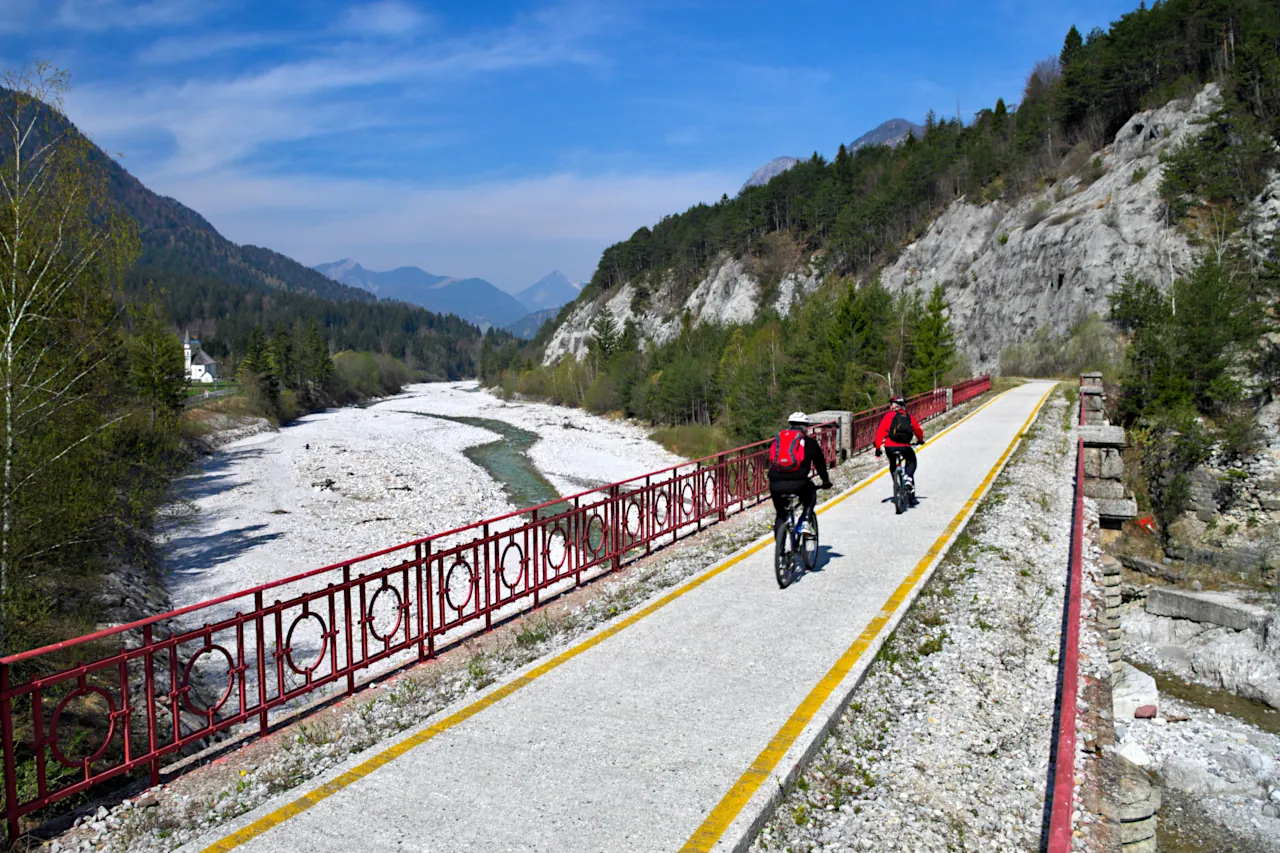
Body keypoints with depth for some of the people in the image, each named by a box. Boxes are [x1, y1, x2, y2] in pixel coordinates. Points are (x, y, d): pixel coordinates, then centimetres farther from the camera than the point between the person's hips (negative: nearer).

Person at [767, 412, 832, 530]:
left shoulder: (777, 440, 24)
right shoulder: (809, 442, 15)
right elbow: (820, 462, 23)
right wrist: (826, 481, 39)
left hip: (775, 485, 3)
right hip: (797, 483, -2)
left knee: (780, 514, 25)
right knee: (810, 491, 31)